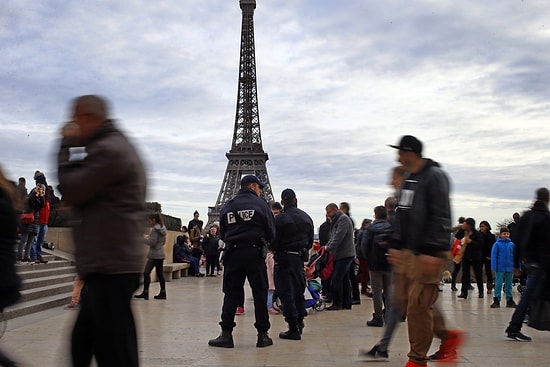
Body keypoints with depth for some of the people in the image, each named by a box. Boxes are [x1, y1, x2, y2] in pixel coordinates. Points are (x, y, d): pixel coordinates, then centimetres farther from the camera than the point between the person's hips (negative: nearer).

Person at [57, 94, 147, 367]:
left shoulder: (108, 149, -13)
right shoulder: (117, 145, 21)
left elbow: (70, 191, -15)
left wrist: (67, 145, -4)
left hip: (111, 267, -11)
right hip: (110, 264, 11)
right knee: (82, 344, 16)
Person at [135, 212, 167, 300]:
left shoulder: (155, 229, -13)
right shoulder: (162, 229, 14)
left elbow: (152, 242, -19)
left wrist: (144, 238, -7)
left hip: (154, 255, -9)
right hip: (161, 254, 9)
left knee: (146, 272, -4)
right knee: (160, 273, 9)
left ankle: (145, 292, -5)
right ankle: (163, 293, 9)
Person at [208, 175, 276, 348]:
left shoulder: (226, 207, 10)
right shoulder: (260, 204, -1)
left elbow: (222, 234, 11)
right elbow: (271, 232, 0)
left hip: (233, 254, 3)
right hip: (255, 253, -3)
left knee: (231, 294, 6)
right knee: (260, 294, 4)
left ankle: (226, 334, 4)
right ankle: (263, 335, 8)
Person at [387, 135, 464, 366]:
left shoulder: (434, 176, -11)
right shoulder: (408, 180, 16)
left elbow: (441, 217, -17)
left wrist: (432, 251, -22)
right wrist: (396, 245, 18)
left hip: (428, 253, -9)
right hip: (408, 252, 9)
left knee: (418, 304, -6)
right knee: (404, 300, 10)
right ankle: (448, 336, 24)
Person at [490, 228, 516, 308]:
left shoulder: (512, 244, 3)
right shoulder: (497, 244, -6)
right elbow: (493, 256, -7)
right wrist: (494, 267, -12)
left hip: (509, 268, 3)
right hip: (500, 268, -3)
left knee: (509, 285, 12)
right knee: (498, 285, 1)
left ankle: (509, 301, 21)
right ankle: (496, 300, 7)